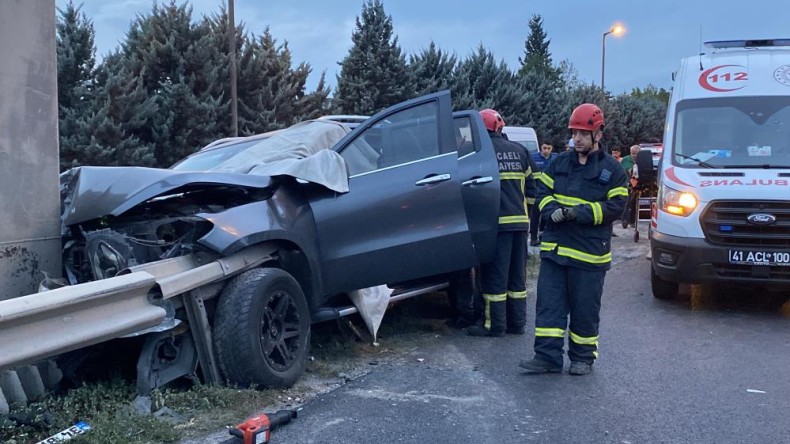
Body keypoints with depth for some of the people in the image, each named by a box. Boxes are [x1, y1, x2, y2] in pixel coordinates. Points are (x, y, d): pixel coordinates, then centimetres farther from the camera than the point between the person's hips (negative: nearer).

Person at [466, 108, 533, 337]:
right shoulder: (519, 151, 13)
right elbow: (531, 185, 15)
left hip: (496, 222, -6)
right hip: (520, 221, 6)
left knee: (494, 276, -1)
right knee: (517, 275, 12)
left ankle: (494, 324, 3)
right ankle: (517, 322, 17)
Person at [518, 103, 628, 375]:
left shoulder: (611, 169, -1)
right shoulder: (559, 163, 11)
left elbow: (614, 207, -8)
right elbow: (543, 192, 11)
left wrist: (578, 212, -18)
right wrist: (552, 210, -11)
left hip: (589, 252, -4)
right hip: (554, 248, 4)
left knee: (585, 308, 6)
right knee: (549, 303, 2)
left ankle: (583, 358, 20)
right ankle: (547, 356, 7)